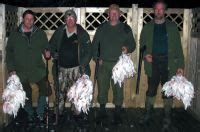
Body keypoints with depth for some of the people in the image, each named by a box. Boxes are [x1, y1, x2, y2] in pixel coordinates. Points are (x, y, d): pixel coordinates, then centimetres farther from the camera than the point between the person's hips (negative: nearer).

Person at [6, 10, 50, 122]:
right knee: (26, 94, 11)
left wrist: (46, 53, -15)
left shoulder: (40, 33, 2)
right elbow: (9, 52, 4)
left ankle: (40, 113, 11)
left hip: (38, 69, 0)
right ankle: (30, 114, 32)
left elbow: (46, 47, 9)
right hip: (21, 71, 1)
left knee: (44, 89, -10)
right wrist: (11, 69, -2)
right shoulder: (15, 35, 1)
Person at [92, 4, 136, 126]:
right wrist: (96, 58, 2)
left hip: (119, 64, -1)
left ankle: (118, 114, 14)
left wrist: (128, 49, -12)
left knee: (118, 88, 1)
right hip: (103, 63, 1)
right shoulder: (102, 28, 10)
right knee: (102, 87, 3)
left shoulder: (126, 28, 7)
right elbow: (94, 44, 13)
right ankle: (102, 113, 17)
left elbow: (132, 44, 10)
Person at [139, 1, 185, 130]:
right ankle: (148, 114, 23)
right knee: (151, 90, 8)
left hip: (168, 63, -1)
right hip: (153, 63, 1)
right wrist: (145, 54, -10)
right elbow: (142, 44, 11)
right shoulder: (147, 27, 9)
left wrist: (180, 65, -6)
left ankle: (167, 117, 17)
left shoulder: (172, 27, 4)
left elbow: (178, 47, 1)